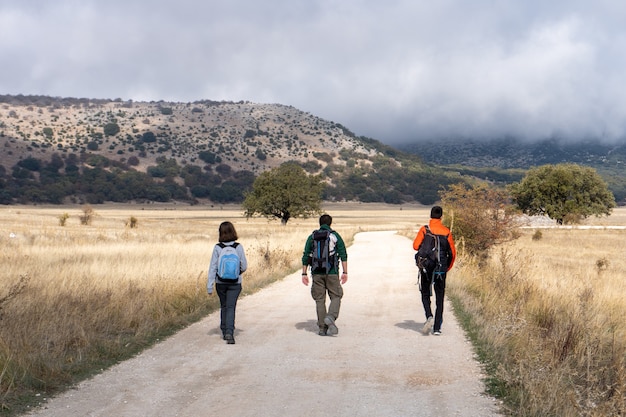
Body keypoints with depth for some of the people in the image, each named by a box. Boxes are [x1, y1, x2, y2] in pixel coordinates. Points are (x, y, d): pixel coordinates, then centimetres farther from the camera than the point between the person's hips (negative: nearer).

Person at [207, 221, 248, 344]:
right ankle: (229, 332, -18)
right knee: (231, 307, -1)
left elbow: (213, 267, -8)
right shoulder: (238, 247, -8)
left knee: (223, 306, 17)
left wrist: (209, 285, -5)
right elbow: (244, 266, -3)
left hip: (220, 282, 1)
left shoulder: (217, 248, -9)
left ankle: (224, 332, 25)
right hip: (235, 283, -1)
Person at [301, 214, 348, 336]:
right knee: (336, 297, 8)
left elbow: (306, 256, 5)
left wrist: (304, 274, 8)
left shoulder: (312, 237, 9)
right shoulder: (335, 236, 3)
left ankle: (323, 328, 6)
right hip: (332, 272, -2)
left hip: (317, 273, 2)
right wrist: (345, 272, -5)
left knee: (320, 300, 7)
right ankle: (331, 317, -19)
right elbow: (343, 254, -5)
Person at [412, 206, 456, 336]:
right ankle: (437, 328, 6)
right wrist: (448, 267, 14)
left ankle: (429, 317, -12)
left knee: (425, 295, 14)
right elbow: (452, 252, 0)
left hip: (426, 268, -1)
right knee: (440, 298, 9)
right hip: (441, 270, 1)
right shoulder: (446, 231, 0)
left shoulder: (424, 229, -5)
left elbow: (416, 245, -14)